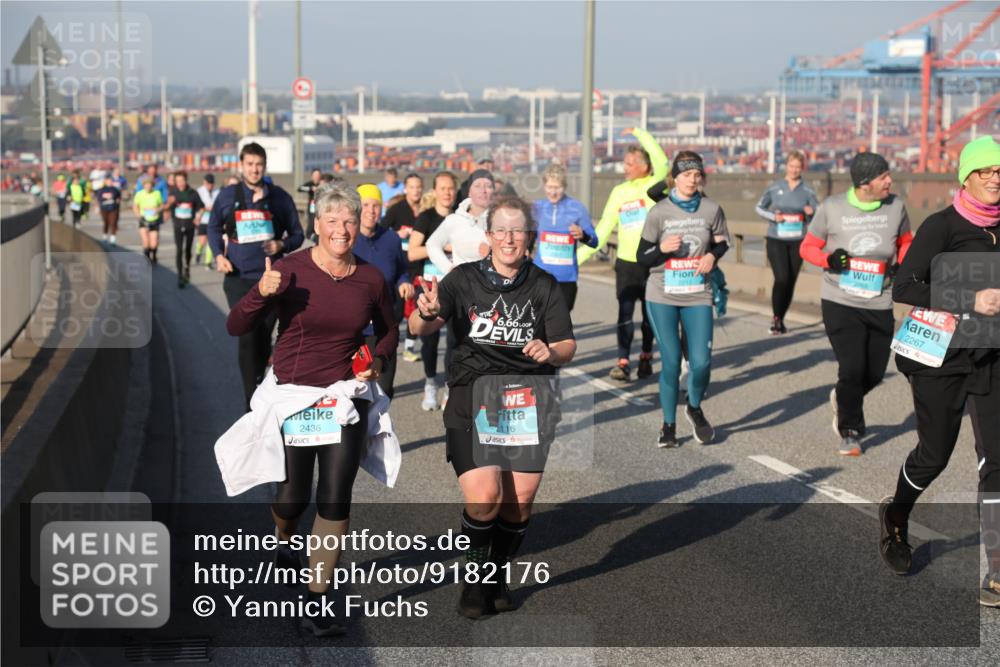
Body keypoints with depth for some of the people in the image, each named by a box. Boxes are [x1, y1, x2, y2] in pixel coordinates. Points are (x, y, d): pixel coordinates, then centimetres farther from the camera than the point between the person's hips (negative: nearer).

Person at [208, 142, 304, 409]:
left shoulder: (280, 197, 4)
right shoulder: (228, 195, 5)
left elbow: (297, 233, 9)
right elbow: (214, 227, 17)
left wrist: (282, 245, -12)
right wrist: (219, 255, 1)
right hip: (239, 279, -1)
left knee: (264, 337, 10)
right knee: (247, 338, -9)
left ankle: (258, 384, 31)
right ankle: (253, 402, -7)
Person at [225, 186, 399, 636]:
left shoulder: (370, 278, 2)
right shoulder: (290, 270, -7)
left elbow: (389, 330, 20)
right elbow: (237, 327, -7)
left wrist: (378, 359, 0)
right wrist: (262, 294, -25)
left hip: (346, 396, 2)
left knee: (335, 499, -6)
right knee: (292, 498, 5)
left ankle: (316, 604, 4)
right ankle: (284, 543, 44)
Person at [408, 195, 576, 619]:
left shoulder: (544, 286, 10)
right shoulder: (464, 279, 3)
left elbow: (567, 346, 10)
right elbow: (420, 327, -10)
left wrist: (550, 353, -13)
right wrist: (426, 314, -33)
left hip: (528, 397, 2)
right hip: (472, 395, -2)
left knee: (519, 501, 0)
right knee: (484, 498, -15)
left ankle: (497, 575, 27)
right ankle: (474, 574, 12)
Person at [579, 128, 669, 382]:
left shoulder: (654, 186, -5)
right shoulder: (619, 192, 7)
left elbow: (662, 163, -26)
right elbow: (603, 229, 10)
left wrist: (641, 134, -20)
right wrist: (580, 255, 4)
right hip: (626, 263, 3)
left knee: (649, 314, 11)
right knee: (625, 314, -4)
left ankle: (646, 357, 25)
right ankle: (623, 363, -5)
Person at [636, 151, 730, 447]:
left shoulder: (712, 210, 0)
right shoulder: (659, 212, -4)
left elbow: (722, 242, 15)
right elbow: (641, 257, -1)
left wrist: (712, 256, -6)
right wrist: (662, 249, -21)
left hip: (698, 297, 1)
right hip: (662, 297, -1)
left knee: (701, 362, -7)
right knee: (671, 363, -1)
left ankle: (694, 409, 24)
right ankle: (668, 425, 17)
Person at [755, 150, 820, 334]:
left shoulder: (807, 191, 1)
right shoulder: (774, 187, 1)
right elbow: (759, 207, 8)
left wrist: (812, 212, -20)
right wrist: (773, 216, -10)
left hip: (797, 241, 2)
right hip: (776, 240, -2)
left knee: (790, 282, 6)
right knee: (782, 278, -16)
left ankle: (780, 320, 22)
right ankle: (776, 317, 0)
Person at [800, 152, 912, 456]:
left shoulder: (895, 206, -2)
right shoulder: (832, 207, -9)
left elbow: (906, 242, 15)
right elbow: (808, 247, 2)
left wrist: (902, 264, -5)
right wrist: (829, 259, -19)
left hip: (879, 305, 3)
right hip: (840, 303, -3)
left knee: (875, 373, 9)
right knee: (852, 369, -7)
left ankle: (842, 400, 43)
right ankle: (851, 431, 17)